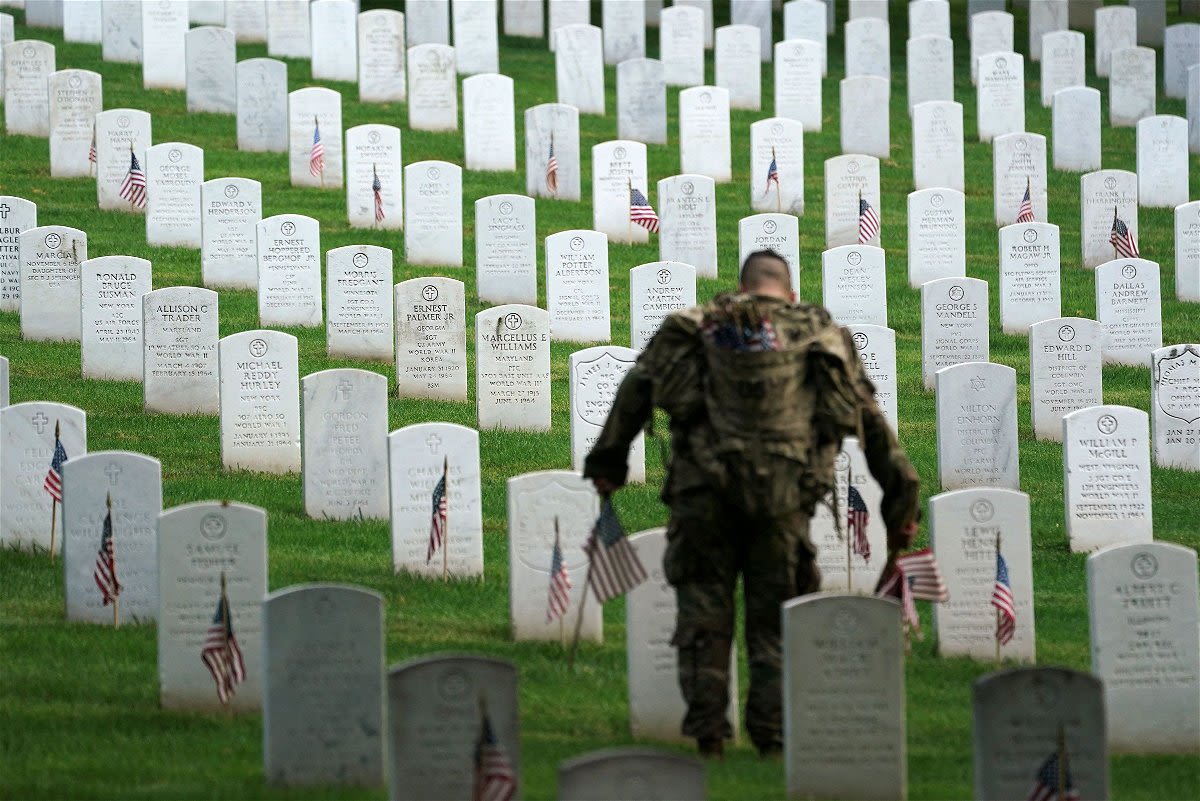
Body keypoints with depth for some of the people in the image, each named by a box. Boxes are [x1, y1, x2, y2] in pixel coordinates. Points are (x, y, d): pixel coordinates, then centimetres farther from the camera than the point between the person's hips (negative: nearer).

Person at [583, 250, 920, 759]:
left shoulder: (699, 325, 16)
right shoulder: (822, 335, 17)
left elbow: (637, 387, 11)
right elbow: (870, 420, 15)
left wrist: (608, 460, 15)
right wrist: (900, 499, 18)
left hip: (704, 488, 0)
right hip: (783, 494, 0)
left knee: (704, 612, 8)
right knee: (773, 619, 9)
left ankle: (707, 731, 1)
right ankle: (772, 735, 2)